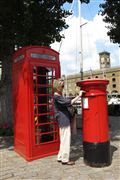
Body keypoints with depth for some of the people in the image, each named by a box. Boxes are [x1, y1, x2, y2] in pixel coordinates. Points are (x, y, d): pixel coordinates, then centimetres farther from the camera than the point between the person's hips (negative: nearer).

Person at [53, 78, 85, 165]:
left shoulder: (59, 96, 15)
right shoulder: (56, 97, -16)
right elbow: (68, 102, -23)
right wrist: (79, 96, -21)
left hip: (64, 121, 10)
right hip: (64, 121, -10)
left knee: (63, 140, 17)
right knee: (66, 140, -1)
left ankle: (60, 157, 27)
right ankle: (65, 159, 10)